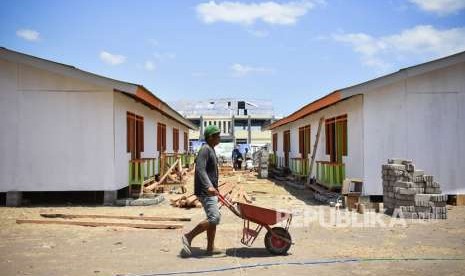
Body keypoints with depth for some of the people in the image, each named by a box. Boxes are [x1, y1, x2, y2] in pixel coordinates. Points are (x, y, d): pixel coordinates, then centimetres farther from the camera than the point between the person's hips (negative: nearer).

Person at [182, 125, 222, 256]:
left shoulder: (211, 150, 18)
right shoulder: (205, 149, -13)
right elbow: (200, 169, -26)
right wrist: (208, 186, -36)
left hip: (210, 191, 10)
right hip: (206, 191, -10)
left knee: (213, 218, 10)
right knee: (214, 218, -14)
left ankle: (210, 248, 15)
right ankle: (189, 236, -4)